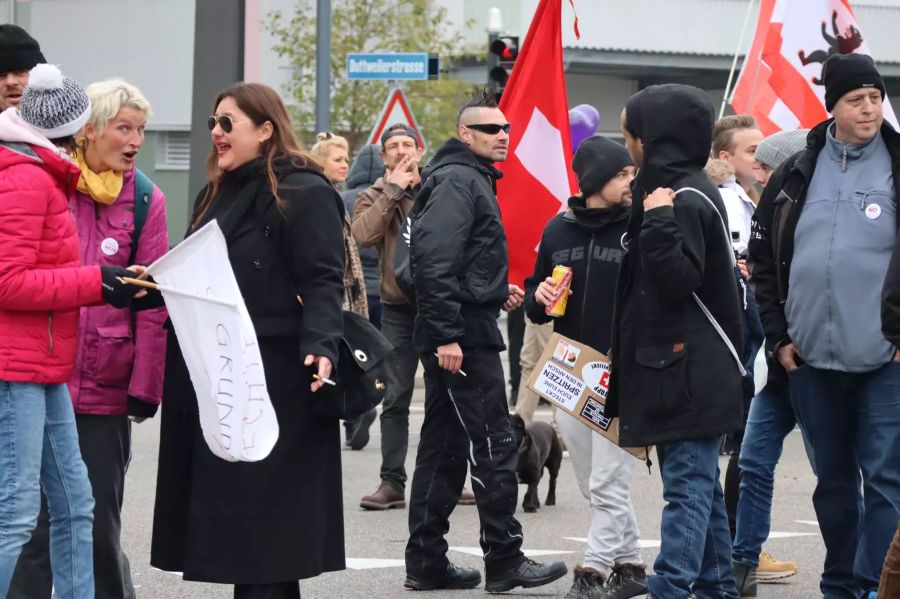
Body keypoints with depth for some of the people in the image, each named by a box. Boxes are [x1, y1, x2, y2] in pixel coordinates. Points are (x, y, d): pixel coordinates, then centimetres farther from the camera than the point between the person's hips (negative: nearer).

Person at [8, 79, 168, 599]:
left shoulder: (145, 201, 3)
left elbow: (153, 306, 0)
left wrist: (145, 388, -5)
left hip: (105, 392, 0)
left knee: (100, 529, 6)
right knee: (31, 525, 3)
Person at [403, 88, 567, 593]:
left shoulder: (472, 179, 19)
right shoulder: (458, 181, -13)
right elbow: (435, 261, -22)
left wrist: (497, 289, 13)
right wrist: (447, 335, -25)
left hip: (459, 333, 10)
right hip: (464, 335, -10)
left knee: (445, 446, 10)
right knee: (495, 444, -6)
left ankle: (427, 561, 13)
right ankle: (505, 560, -1)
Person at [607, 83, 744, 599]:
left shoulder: (687, 199, -15)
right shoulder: (675, 189, 16)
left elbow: (676, 281, -23)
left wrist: (658, 223, -27)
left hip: (690, 375, -10)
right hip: (678, 369, 10)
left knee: (688, 484, -11)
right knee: (699, 483, 14)